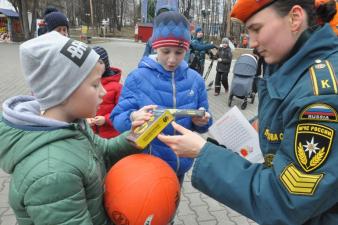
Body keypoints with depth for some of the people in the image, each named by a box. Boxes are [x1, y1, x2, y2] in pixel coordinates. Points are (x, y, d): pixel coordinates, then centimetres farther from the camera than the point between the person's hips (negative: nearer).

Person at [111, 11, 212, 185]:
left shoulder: (195, 79, -3)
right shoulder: (137, 78, -12)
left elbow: (202, 123, 5)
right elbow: (117, 119, -12)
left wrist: (202, 121, -18)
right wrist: (133, 117, -34)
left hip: (181, 164, 4)